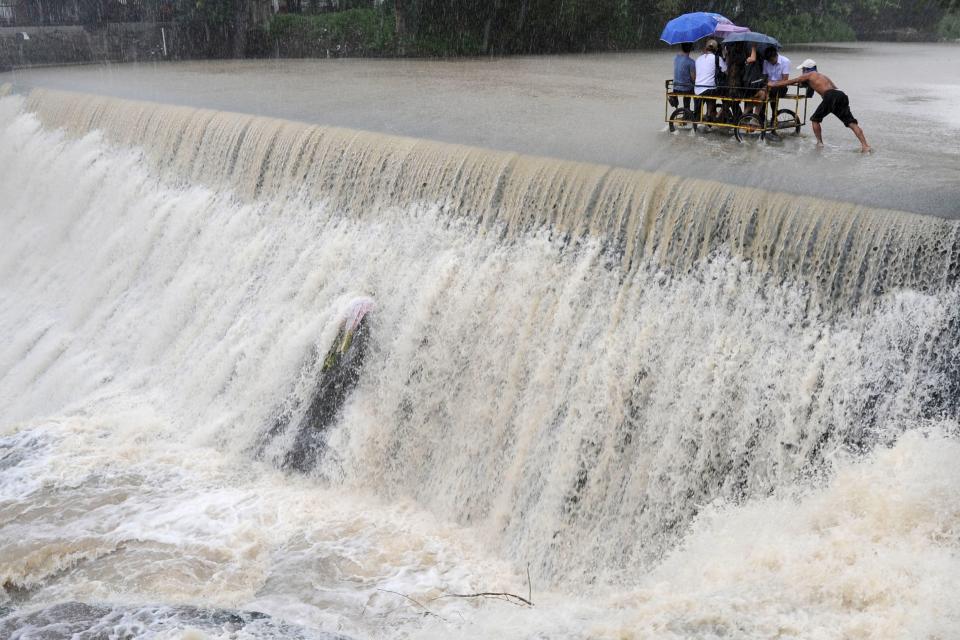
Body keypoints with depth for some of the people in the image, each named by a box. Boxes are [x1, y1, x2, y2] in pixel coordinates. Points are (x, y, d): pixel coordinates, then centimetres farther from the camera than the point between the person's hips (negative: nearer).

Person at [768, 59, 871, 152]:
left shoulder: (808, 75, 16)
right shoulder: (822, 76, 34)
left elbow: (789, 82, 20)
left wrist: (772, 85, 29)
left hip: (830, 97, -6)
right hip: (841, 94, 6)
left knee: (815, 119, 14)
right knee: (851, 122, 1)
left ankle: (819, 143, 11)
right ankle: (865, 145, -10)